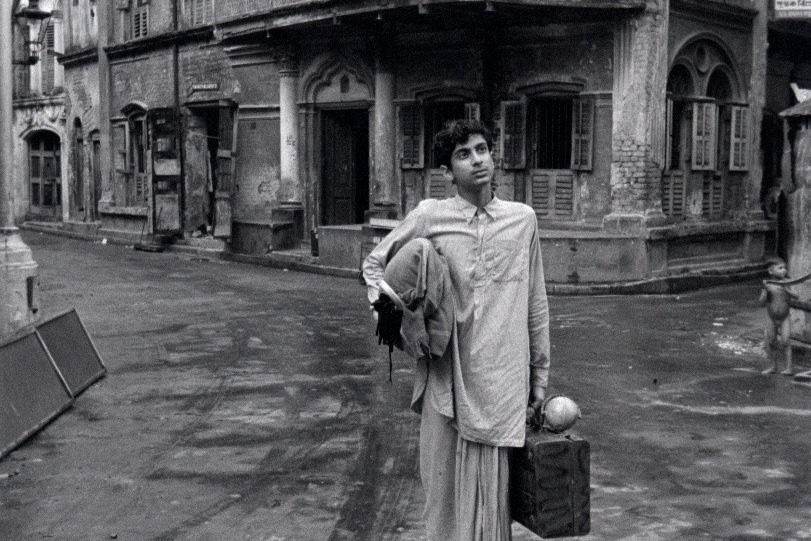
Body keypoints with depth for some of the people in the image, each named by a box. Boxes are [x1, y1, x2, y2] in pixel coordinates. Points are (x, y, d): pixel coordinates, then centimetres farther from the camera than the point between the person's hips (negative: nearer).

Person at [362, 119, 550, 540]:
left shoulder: (523, 219, 3)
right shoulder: (429, 217, -2)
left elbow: (536, 305, 9)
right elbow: (374, 264, 12)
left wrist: (540, 374, 11)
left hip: (504, 379, 1)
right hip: (450, 376, -1)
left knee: (495, 488, 9)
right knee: (449, 488, 9)